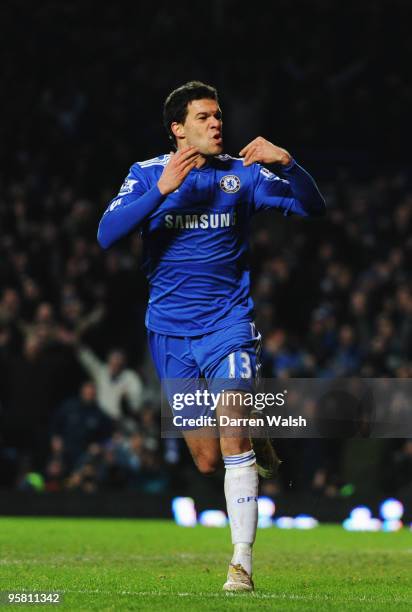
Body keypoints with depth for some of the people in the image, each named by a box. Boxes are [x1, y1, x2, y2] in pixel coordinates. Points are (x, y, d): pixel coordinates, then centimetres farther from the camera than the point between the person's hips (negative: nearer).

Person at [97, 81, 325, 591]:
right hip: (170, 331, 2)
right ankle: (256, 448, 41)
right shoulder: (146, 175, 1)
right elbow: (107, 234, -13)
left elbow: (312, 208, -3)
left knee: (232, 436, -20)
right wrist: (163, 191, -24)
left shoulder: (241, 174, 1)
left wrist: (287, 164, -21)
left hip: (228, 323, -2)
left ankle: (242, 563, -19)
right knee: (207, 461, 6)